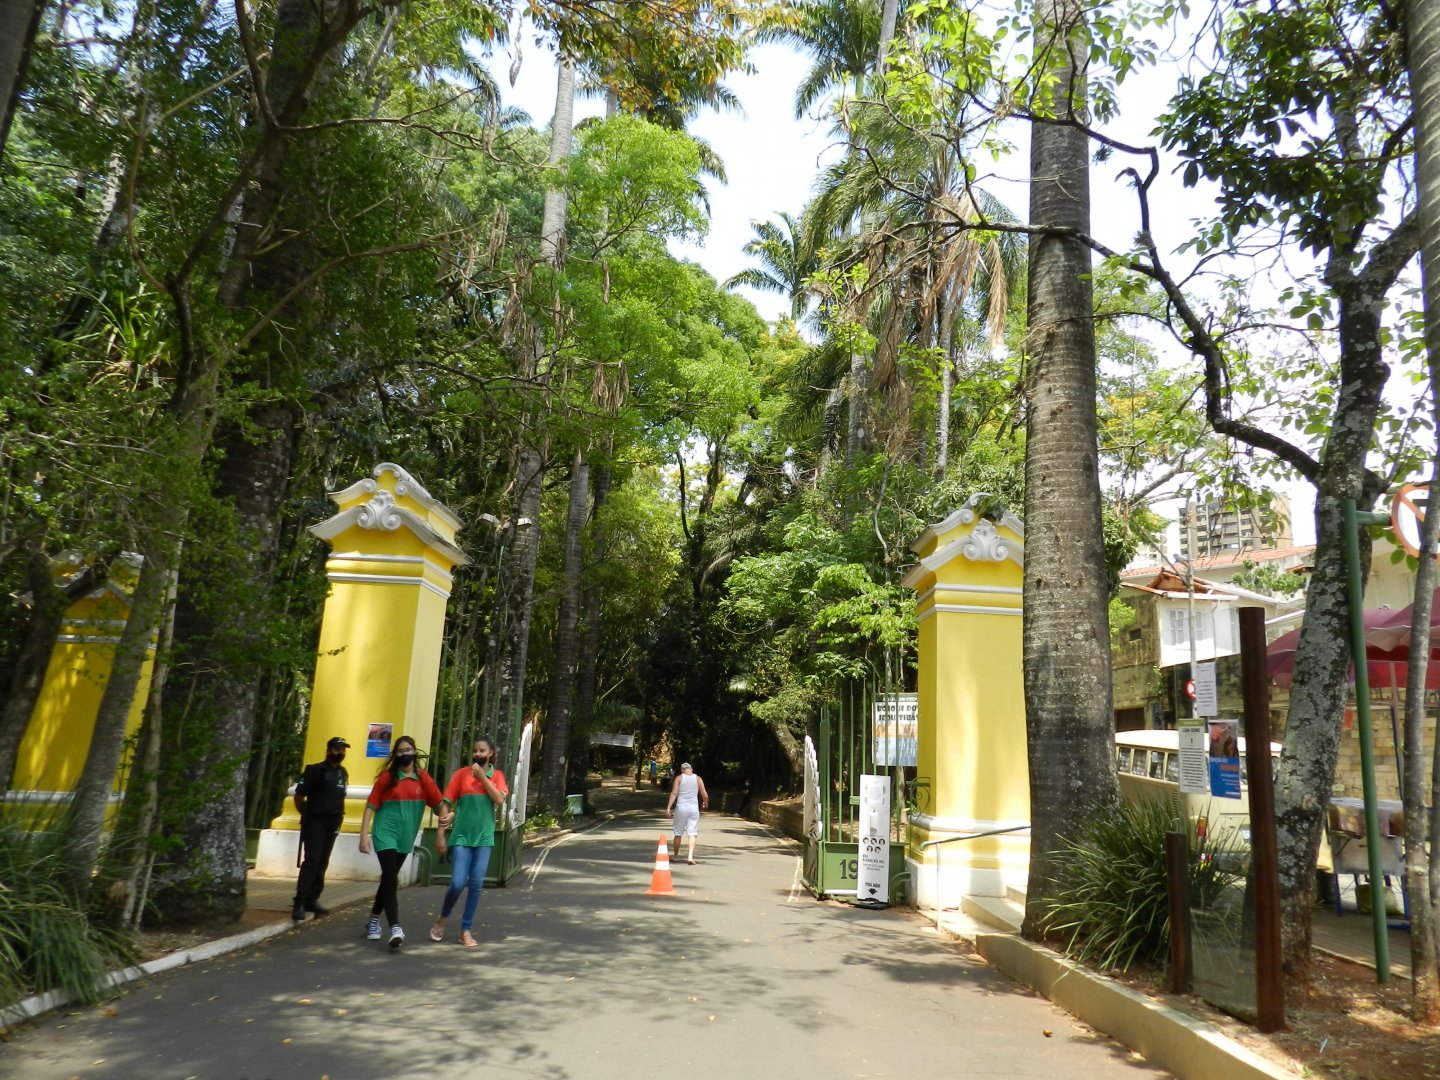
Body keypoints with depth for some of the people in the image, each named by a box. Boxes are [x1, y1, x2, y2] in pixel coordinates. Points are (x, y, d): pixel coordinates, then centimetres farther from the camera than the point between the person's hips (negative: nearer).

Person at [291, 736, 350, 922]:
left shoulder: (343, 773, 12)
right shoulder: (315, 770, -8)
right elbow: (299, 796, -5)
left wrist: (339, 817, 13)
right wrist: (307, 816, 1)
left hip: (332, 825, 6)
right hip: (315, 823, -6)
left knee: (322, 863, 9)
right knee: (311, 861, -13)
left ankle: (312, 900, 17)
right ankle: (300, 904, -13)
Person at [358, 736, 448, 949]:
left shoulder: (423, 778, 2)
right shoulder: (387, 777, -5)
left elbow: (438, 802, 0)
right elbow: (371, 806, -4)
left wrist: (447, 815, -21)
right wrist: (364, 834, -11)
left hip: (405, 837, 4)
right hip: (385, 833, -4)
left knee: (388, 879, 16)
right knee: (391, 879, -14)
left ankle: (373, 920, 34)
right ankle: (395, 928, -17)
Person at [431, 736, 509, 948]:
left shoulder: (497, 776, 3)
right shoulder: (462, 773, -2)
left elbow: (500, 801, -12)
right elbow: (446, 804, -1)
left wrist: (483, 776, -14)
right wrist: (440, 834, -5)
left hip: (484, 838, 2)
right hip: (461, 837, -2)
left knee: (476, 885, 3)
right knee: (458, 883, -8)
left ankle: (466, 930, 16)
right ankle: (442, 918, 20)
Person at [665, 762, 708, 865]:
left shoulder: (679, 778, 3)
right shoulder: (698, 779, 7)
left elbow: (674, 793, -8)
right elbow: (705, 795, 4)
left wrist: (668, 807, -10)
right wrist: (706, 803, 24)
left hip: (681, 807, 0)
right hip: (694, 808, 1)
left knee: (678, 833, 12)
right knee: (692, 833, 0)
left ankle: (676, 856, 23)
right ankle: (690, 856, -16)